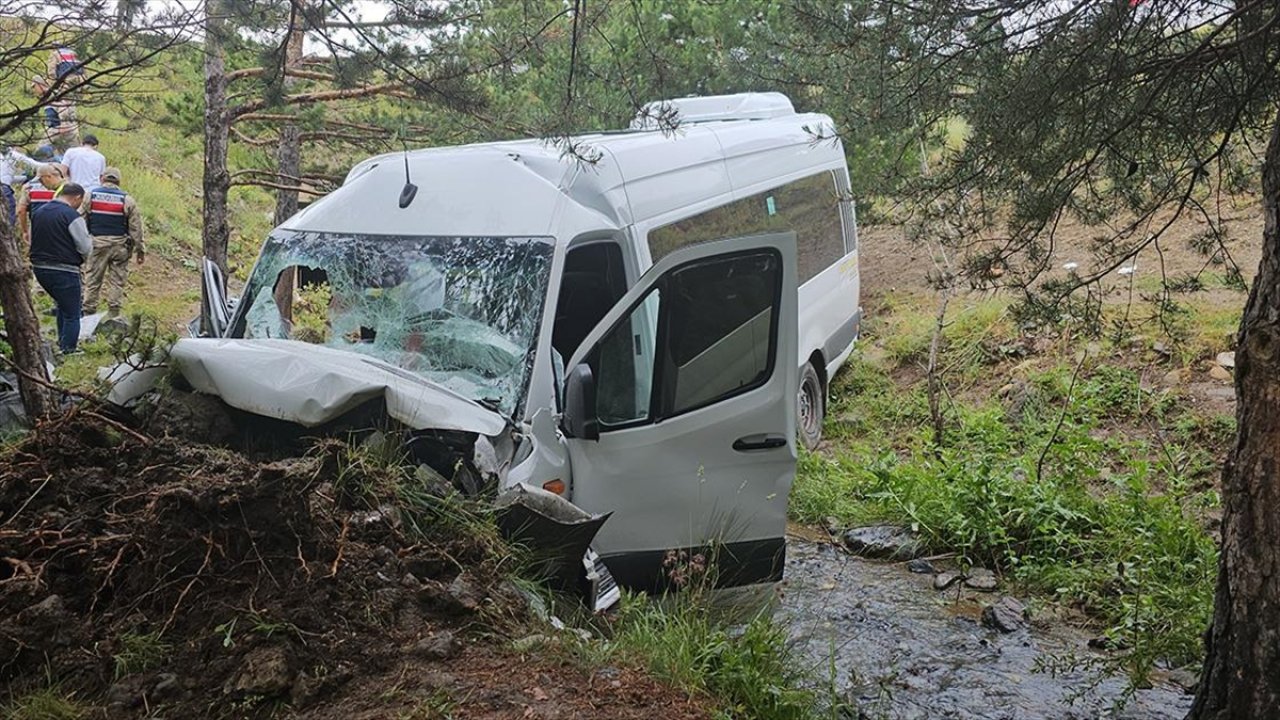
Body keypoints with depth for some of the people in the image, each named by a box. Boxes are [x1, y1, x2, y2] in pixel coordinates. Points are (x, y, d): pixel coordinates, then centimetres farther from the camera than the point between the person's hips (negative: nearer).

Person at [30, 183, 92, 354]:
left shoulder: (38, 212, 10)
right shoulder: (72, 216, -15)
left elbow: (33, 240, 19)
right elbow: (85, 247, -14)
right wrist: (90, 239, 7)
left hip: (39, 268, 8)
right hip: (64, 271, -8)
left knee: (63, 305, 27)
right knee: (72, 314, 2)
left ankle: (62, 343, 33)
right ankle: (68, 351, 3)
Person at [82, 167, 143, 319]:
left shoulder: (90, 195, 2)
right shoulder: (127, 200, -1)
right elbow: (136, 227, -1)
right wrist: (139, 249, 6)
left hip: (97, 243, 1)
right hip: (120, 246, -1)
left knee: (92, 279, 8)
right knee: (117, 280, 5)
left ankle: (88, 311, 11)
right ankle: (113, 314, 5)